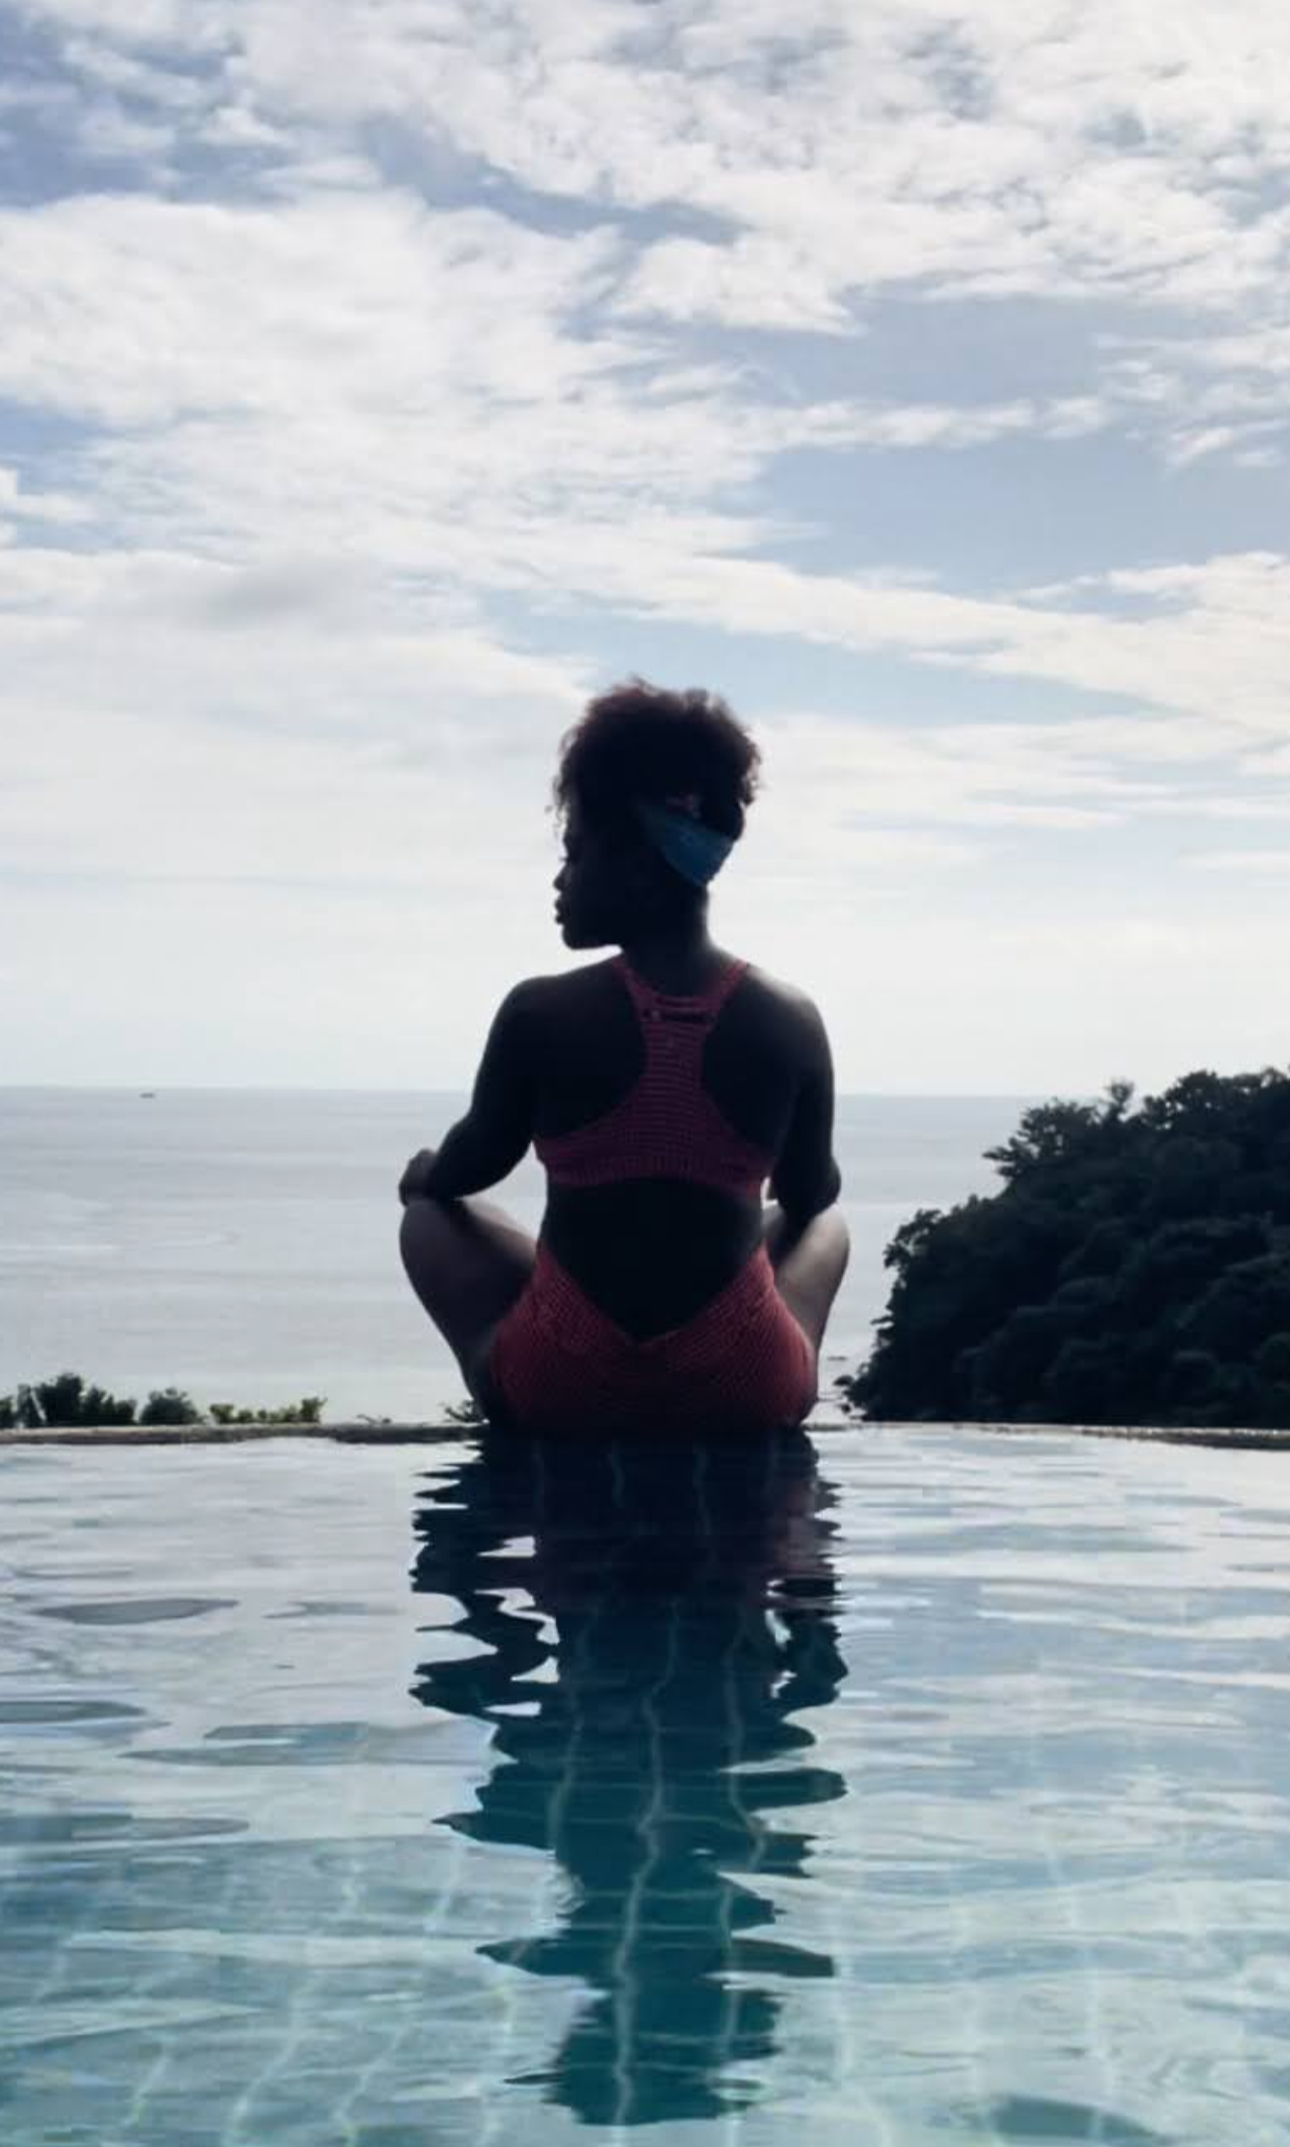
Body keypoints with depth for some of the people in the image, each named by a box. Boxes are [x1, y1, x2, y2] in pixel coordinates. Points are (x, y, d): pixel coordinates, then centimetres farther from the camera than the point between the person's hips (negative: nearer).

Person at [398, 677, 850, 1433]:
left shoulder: (540, 1013, -13)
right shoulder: (791, 1019, -7)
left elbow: (475, 1164, 5)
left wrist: (426, 1173, 30)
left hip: (563, 1389, -1)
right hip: (743, 1393, 2)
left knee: (431, 1215, 28)